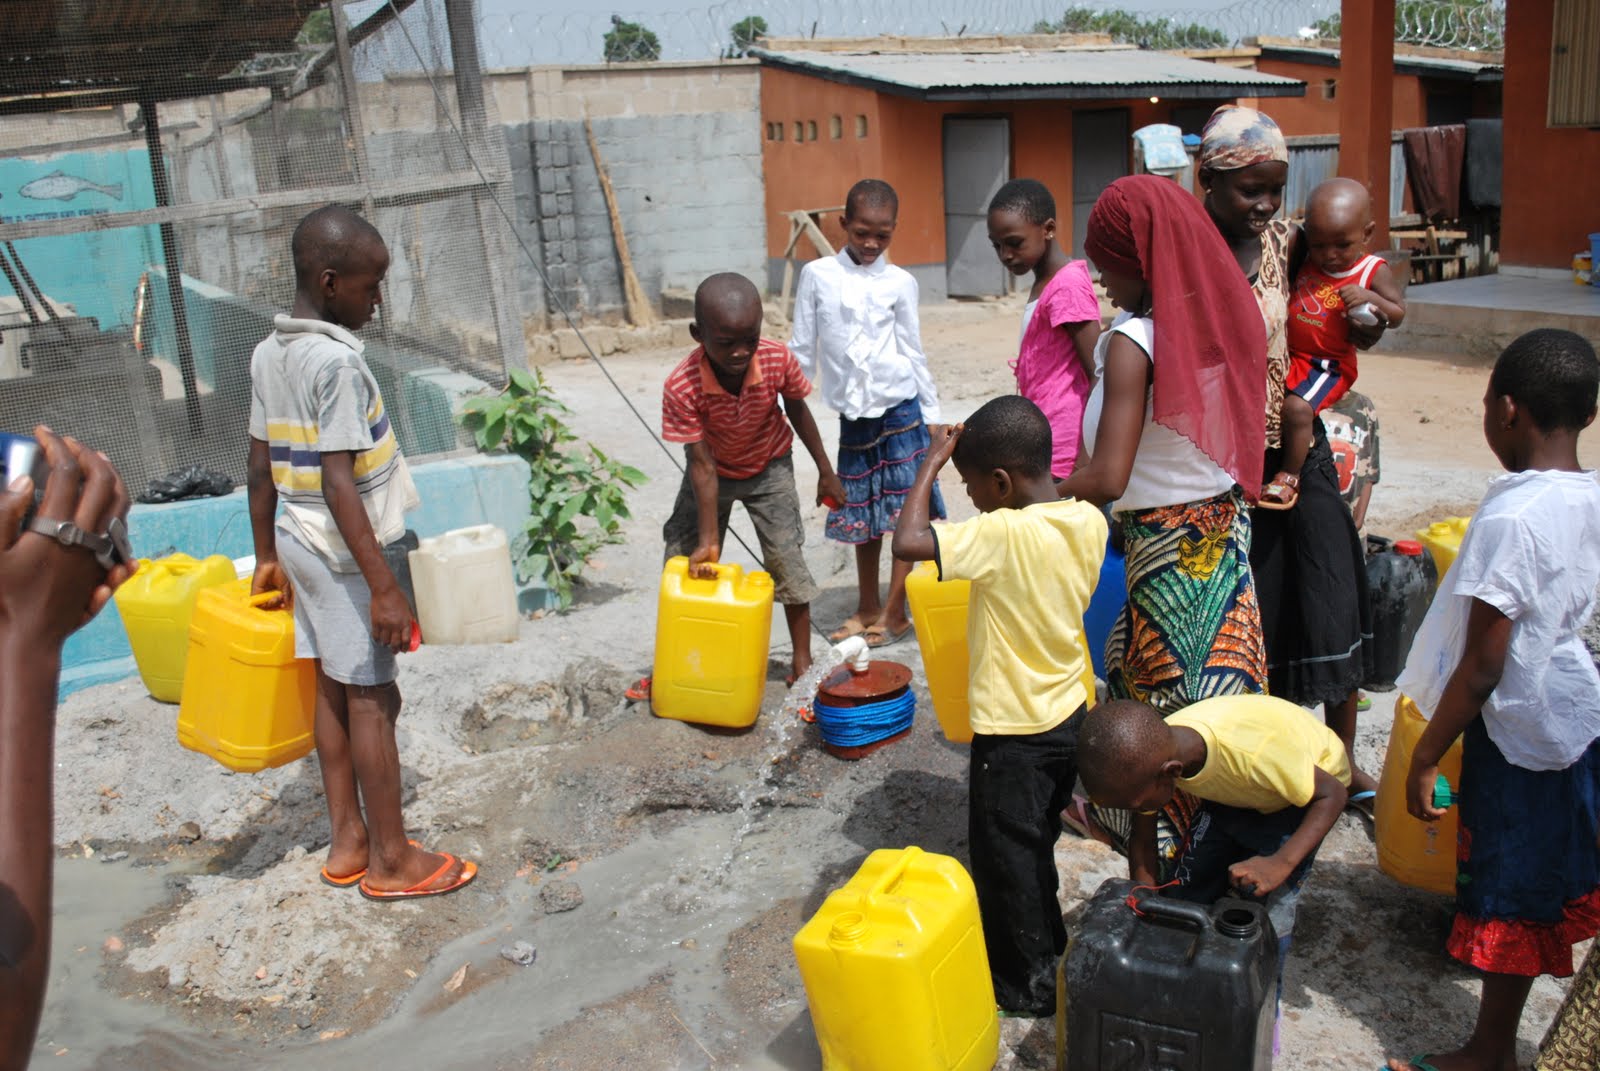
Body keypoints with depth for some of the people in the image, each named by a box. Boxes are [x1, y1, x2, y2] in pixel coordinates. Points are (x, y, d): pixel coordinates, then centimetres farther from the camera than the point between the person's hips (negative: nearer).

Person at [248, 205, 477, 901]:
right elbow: (339, 484, -24)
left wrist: (268, 556, 18)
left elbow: (261, 465, 10)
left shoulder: (268, 353, 5)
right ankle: (391, 861, 12)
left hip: (299, 545, 9)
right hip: (344, 551, -9)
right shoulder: (336, 360, -21)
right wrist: (384, 585, -22)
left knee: (332, 690, 15)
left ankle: (347, 841, 26)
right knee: (372, 701, 1)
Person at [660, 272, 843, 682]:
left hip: (768, 467, 0)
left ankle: (802, 656, 12)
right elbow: (703, 465, -28)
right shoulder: (682, 387, -35)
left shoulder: (778, 360, -30)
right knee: (684, 559, 0)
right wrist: (709, 540, -28)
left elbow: (797, 409, -9)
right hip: (714, 470, 0)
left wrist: (825, 471, 0)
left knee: (786, 557, -4)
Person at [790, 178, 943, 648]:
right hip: (853, 415, 1)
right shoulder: (817, 275, 1)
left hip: (900, 408, -1)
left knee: (907, 512, -3)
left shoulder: (900, 282, 1)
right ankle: (867, 609, 24)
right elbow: (802, 349, 5)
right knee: (861, 516, 11)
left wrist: (933, 415, 7)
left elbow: (912, 352, 7)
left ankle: (894, 612, 7)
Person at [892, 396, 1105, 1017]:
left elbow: (907, 542, -36)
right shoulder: (1088, 520, -6)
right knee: (1036, 844, 26)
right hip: (1069, 714, 8)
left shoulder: (1003, 534, -29)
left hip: (1013, 732, -8)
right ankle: (1048, 946, 44)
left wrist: (931, 462, -24)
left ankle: (1026, 988, 26)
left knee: (1005, 858, 11)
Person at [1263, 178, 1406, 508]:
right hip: (1286, 355, 6)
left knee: (1296, 407, -27)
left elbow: (1398, 314, -3)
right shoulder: (1305, 259, 8)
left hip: (1329, 365, -6)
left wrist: (1370, 298, -21)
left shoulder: (1373, 272, -3)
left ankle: (1290, 475, -10)